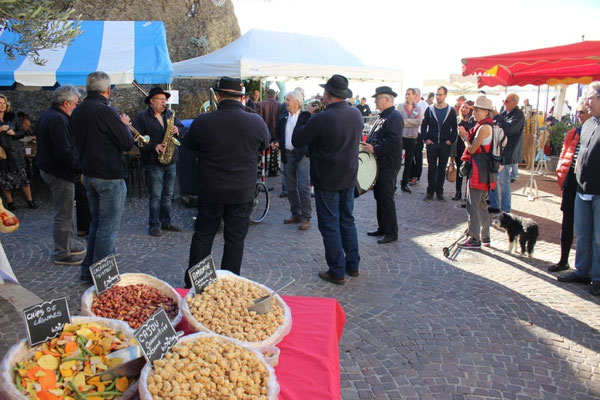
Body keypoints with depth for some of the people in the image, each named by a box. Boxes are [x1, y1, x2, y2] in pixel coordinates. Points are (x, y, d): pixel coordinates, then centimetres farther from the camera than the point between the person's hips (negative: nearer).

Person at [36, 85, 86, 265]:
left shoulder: (47, 115, 11)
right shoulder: (58, 120, -22)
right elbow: (64, 152, -27)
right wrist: (80, 165, -17)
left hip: (48, 168, 11)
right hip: (60, 173, -11)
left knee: (65, 212, 21)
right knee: (63, 215, 0)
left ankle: (68, 245, 33)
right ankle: (62, 255, 10)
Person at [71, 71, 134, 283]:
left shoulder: (77, 111, 7)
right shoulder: (106, 111, -19)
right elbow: (127, 143, -17)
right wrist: (124, 125, 2)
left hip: (88, 174, 8)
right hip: (110, 177, -8)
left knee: (96, 222, 20)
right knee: (108, 226, 1)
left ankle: (88, 270, 27)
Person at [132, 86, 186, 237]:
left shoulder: (170, 114, 12)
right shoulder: (142, 117, -6)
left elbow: (183, 129, 12)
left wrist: (178, 130, -10)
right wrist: (154, 146, -23)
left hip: (171, 162, 6)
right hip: (153, 163, -6)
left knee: (167, 195, 14)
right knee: (155, 196, -1)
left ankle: (166, 222, 25)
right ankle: (154, 226, 9)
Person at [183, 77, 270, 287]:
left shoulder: (202, 121, -10)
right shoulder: (256, 122, -9)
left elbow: (188, 145, 8)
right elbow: (265, 144, 11)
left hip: (211, 191, 0)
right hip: (243, 193, 0)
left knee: (203, 235, 15)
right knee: (235, 239, 10)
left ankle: (192, 284, 24)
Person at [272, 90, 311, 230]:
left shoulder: (305, 117, -6)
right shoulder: (283, 119, 13)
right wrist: (277, 143, 0)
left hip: (302, 155, -6)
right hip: (287, 155, 7)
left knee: (303, 187, -7)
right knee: (291, 188, 12)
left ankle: (306, 218, -1)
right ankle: (296, 214, 24)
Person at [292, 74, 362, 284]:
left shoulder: (321, 119, -23)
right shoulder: (356, 114, 0)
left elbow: (296, 140, -14)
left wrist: (304, 115, 0)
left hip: (327, 181, -7)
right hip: (349, 178, 7)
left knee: (329, 225, 4)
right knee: (347, 220, 19)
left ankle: (337, 272, 11)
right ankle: (353, 265, 27)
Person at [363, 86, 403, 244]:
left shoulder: (394, 116, -15)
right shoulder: (382, 116, 16)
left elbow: (394, 141, -25)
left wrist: (375, 149, -24)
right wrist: (368, 145, 7)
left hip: (388, 165, -10)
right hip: (379, 163, 10)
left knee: (386, 199, -4)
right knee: (379, 197, 16)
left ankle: (391, 233, 5)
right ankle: (382, 228, 27)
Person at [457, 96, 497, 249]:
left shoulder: (484, 127, -17)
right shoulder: (488, 126, 15)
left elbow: (472, 149, -17)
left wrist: (464, 136, -3)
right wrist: (467, 135, 4)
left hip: (478, 170, -11)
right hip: (484, 170, 11)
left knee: (473, 205, -5)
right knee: (481, 204, 17)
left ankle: (474, 239, 0)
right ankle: (485, 237, 25)